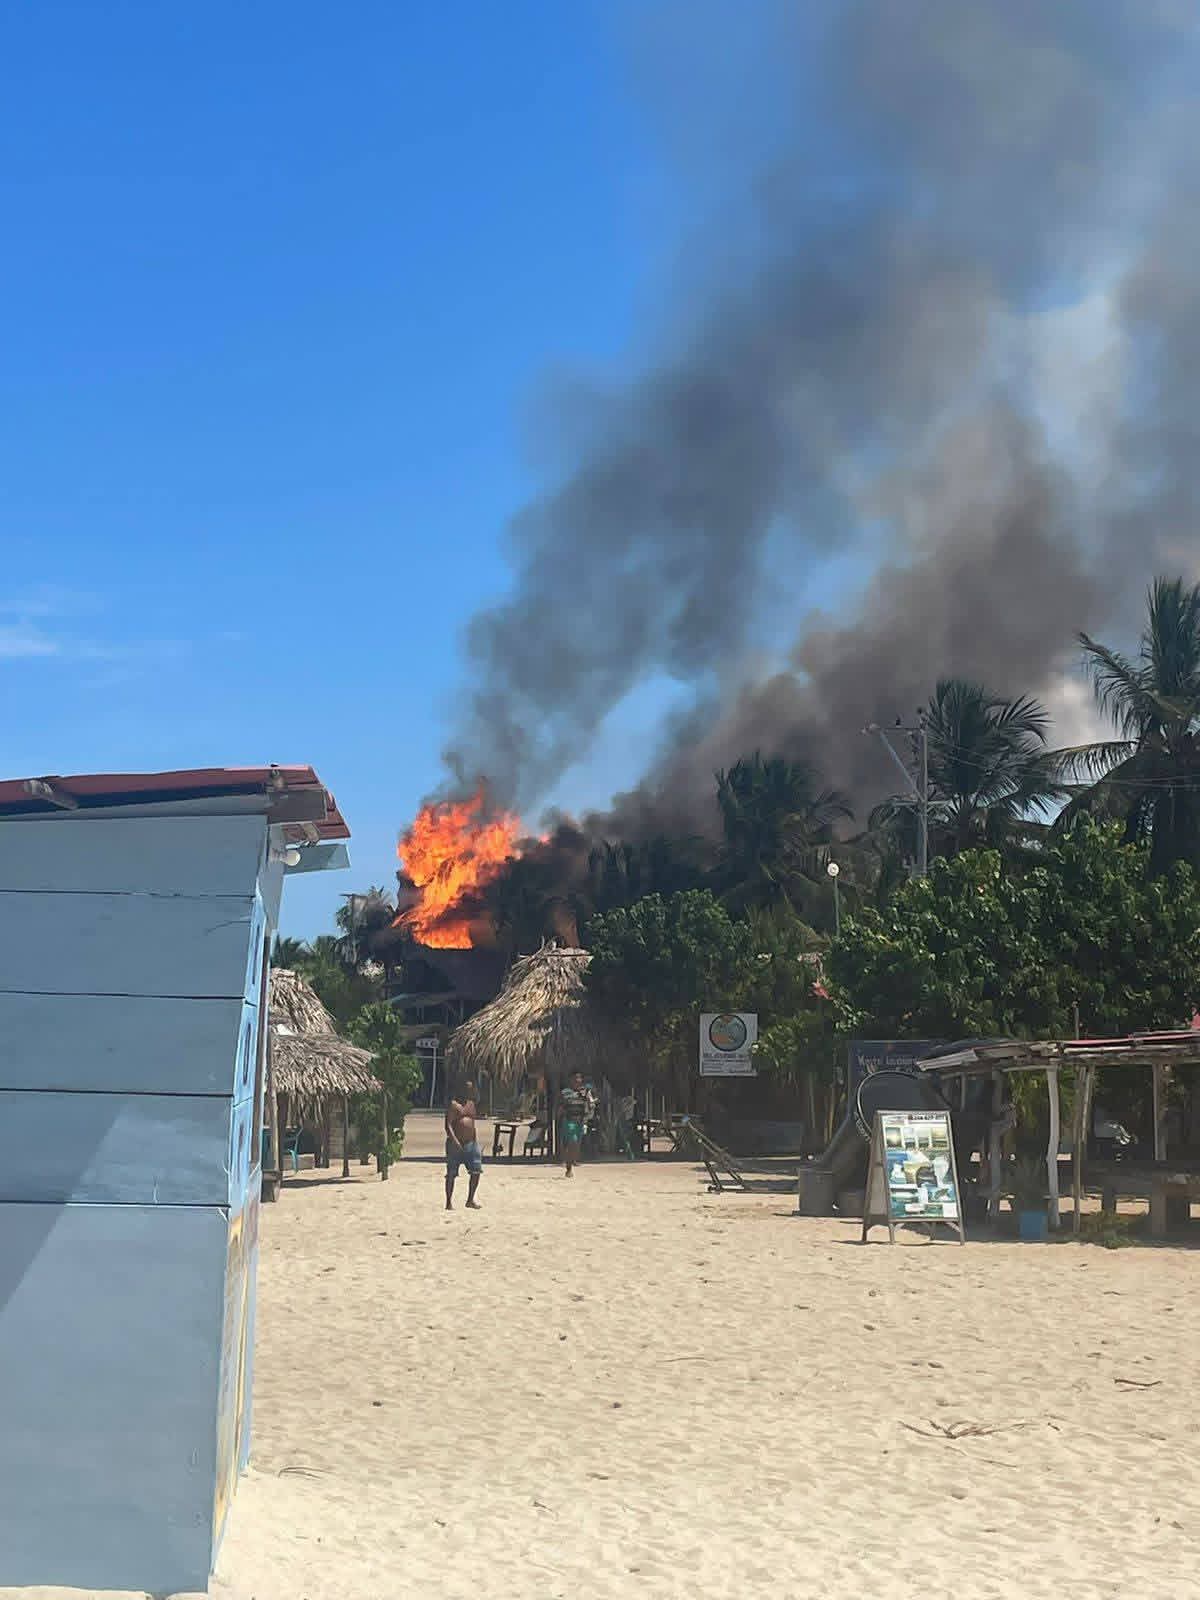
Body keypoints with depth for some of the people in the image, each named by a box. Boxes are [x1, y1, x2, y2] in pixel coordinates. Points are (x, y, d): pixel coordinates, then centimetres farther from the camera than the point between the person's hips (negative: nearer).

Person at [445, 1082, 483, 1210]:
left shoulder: (472, 1104, 16)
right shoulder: (454, 1105, -6)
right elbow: (448, 1125, -13)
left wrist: (476, 1142, 17)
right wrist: (454, 1140, -24)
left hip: (471, 1143, 7)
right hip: (455, 1144, -7)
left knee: (477, 1170, 1)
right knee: (451, 1173, -1)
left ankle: (470, 1200, 13)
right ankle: (449, 1202, 8)